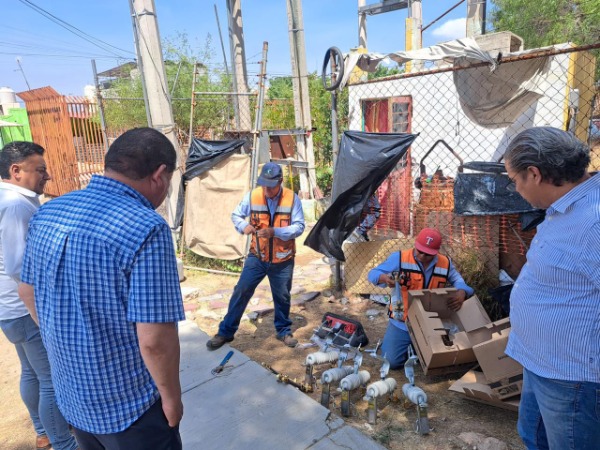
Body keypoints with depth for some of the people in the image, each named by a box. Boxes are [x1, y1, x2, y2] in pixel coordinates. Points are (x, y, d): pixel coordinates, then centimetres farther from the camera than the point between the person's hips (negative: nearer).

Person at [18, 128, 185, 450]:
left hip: (70, 393, 7)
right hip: (129, 404, -6)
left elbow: (27, 291, 8)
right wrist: (172, 398, -11)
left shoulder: (47, 213, -5)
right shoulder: (146, 230, -28)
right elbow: (155, 341, -27)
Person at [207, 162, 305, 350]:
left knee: (282, 297, 14)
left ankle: (283, 331, 37)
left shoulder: (292, 199, -12)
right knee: (241, 292, 3)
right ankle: (226, 331, 19)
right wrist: (243, 226, -18)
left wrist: (275, 231, -27)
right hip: (257, 256, 1)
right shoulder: (252, 196, -7)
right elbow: (236, 215, 5)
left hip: (283, 260, 0)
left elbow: (299, 227, -13)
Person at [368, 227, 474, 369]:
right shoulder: (399, 257, -14)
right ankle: (410, 346, 25)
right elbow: (372, 274, -12)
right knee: (392, 361, -9)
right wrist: (385, 278, -36)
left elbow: (458, 281, 6)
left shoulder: (445, 263, -5)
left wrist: (461, 293, -19)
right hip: (401, 323, -2)